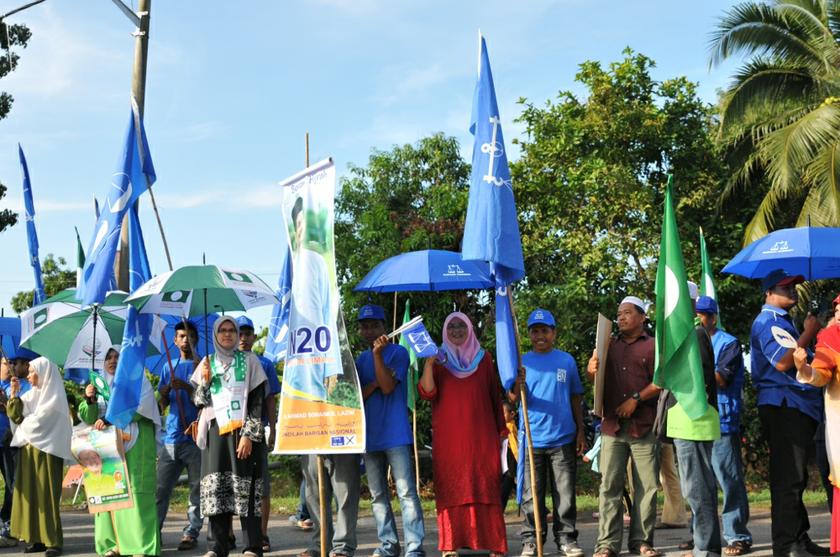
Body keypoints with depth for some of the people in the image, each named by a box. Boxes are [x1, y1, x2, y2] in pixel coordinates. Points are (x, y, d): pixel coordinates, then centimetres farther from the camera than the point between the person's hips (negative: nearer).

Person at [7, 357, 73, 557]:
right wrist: (13, 394, -2)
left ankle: (54, 541, -5)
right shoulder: (30, 395, 15)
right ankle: (38, 538, 6)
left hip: (46, 451, -7)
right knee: (31, 493, 3)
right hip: (29, 451, 7)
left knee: (47, 494, -7)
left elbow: (38, 421, -13)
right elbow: (16, 416, 7)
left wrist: (22, 430, 2)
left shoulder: (55, 397, -6)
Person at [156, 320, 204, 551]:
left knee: (197, 488, -1)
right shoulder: (168, 367, 17)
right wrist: (165, 392, -6)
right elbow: (163, 404, 16)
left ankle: (191, 532, 2)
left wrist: (187, 387, -18)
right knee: (161, 488, 1)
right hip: (171, 435, 4)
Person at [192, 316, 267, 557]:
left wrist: (249, 435, -11)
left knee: (246, 488, -8)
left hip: (242, 431, -3)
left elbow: (258, 400, -1)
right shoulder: (207, 363, 15)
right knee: (215, 488, -3)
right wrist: (205, 382, -5)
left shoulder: (248, 361, 5)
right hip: (215, 431, 3)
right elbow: (198, 402, 15)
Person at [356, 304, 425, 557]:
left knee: (406, 492, -10)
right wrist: (373, 384, -9)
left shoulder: (398, 352, -1)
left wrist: (377, 354, -19)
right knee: (378, 496, 8)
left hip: (396, 434, -6)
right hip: (370, 435, 6)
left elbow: (387, 387, -13)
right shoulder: (361, 359, 15)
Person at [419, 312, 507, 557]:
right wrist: (428, 364, -17)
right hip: (448, 436, 0)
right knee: (451, 488, -4)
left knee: (485, 486, -4)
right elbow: (427, 393, -4)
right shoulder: (439, 360, 10)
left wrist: (500, 429, 8)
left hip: (481, 434, 1)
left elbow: (495, 396, 13)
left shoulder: (483, 358, 13)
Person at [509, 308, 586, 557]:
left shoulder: (566, 360, 8)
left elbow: (575, 398, 13)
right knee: (532, 495, 2)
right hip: (532, 440, -1)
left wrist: (581, 431, 8)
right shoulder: (522, 362, 5)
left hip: (563, 438, 1)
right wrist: (517, 386, -27)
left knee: (565, 494, 4)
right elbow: (513, 399, -4)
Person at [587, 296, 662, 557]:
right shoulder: (609, 345, 21)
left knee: (646, 487, -2)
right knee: (609, 486, -4)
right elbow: (594, 373, 15)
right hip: (612, 426, 3)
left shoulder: (653, 346, 8)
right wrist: (592, 367, -8)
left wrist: (636, 399, -12)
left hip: (644, 427, -3)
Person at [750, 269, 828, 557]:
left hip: (796, 406, 11)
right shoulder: (768, 322, -10)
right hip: (784, 406, -11)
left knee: (795, 478, 14)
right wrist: (809, 333, -14)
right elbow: (783, 362, -23)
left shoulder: (781, 322, 23)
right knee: (788, 478, -11)